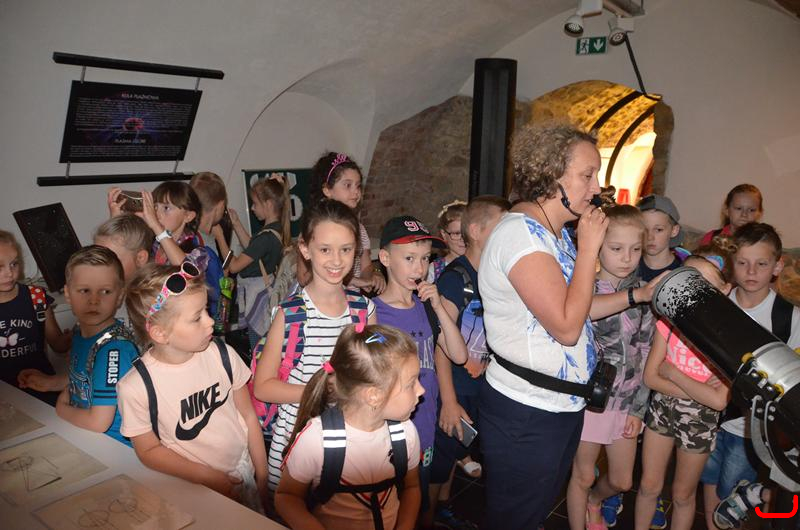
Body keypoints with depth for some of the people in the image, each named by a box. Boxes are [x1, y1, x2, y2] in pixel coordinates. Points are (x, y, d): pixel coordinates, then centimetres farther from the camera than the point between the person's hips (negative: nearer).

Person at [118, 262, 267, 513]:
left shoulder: (222, 355, -14)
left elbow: (248, 414, -3)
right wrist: (209, 478, -16)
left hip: (243, 470, 3)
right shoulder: (135, 388, -21)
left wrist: (262, 474, 2)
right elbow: (149, 450, -9)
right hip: (191, 486, -2)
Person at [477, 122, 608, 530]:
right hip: (525, 416, -9)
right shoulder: (521, 233, -22)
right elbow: (566, 326, -26)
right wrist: (588, 248, -19)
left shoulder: (555, 233, 8)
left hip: (562, 406, 9)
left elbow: (577, 308, 8)